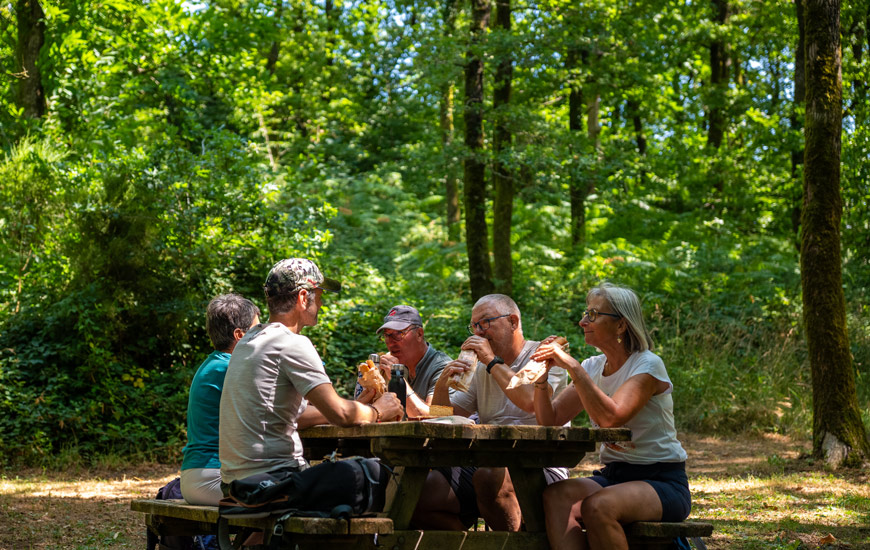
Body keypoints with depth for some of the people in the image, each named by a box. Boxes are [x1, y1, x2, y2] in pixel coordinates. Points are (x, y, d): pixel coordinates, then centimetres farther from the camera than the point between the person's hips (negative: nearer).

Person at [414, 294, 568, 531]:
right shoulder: (480, 369, 18)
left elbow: (531, 401, -22)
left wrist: (492, 362, -11)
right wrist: (442, 384, -5)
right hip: (487, 465, 6)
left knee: (489, 474, -38)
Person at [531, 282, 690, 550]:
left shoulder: (648, 365, -12)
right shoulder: (593, 367, 9)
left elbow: (610, 417, -28)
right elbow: (549, 420, 6)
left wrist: (573, 366, -26)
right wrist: (541, 374, -9)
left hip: (662, 483, -6)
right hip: (612, 476, 6)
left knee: (597, 506, -36)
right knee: (555, 495, -25)